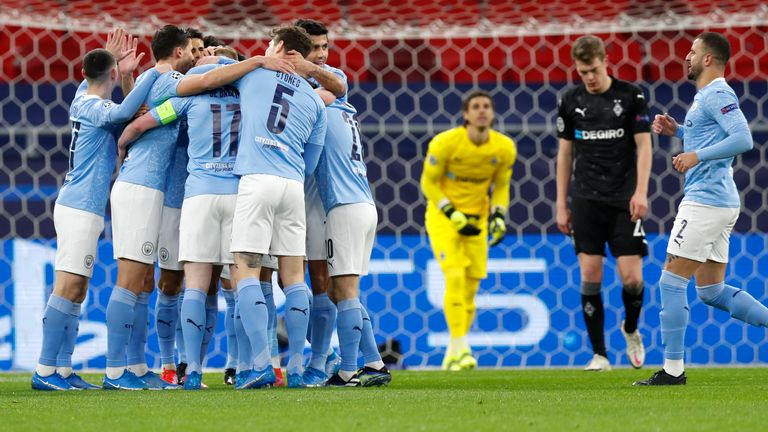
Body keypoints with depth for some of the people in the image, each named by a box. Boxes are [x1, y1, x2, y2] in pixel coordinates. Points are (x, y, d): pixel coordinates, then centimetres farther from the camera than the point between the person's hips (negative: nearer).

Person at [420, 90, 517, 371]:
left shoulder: (504, 148, -7)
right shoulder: (445, 143, -18)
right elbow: (428, 182, -9)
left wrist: (498, 215, -8)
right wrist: (454, 216, -18)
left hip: (477, 219, 4)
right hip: (443, 214, -4)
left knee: (470, 288, 4)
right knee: (455, 277, -21)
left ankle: (452, 355, 16)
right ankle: (459, 349, -20)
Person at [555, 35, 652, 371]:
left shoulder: (630, 96, -2)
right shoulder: (571, 101, 6)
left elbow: (644, 145, -1)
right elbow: (565, 154, 12)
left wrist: (640, 192, -12)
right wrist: (561, 205, 9)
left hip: (624, 200, -2)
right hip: (586, 200, 2)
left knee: (631, 277, -6)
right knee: (590, 275, -5)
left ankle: (631, 330, 25)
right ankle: (599, 354, 1)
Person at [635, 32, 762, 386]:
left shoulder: (717, 95, -13)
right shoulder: (706, 96, 18)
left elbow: (743, 140, -24)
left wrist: (697, 156, -23)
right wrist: (676, 131, 16)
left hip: (706, 200, -10)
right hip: (720, 202, 10)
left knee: (671, 282, -6)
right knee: (711, 291, 11)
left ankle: (673, 369, -4)